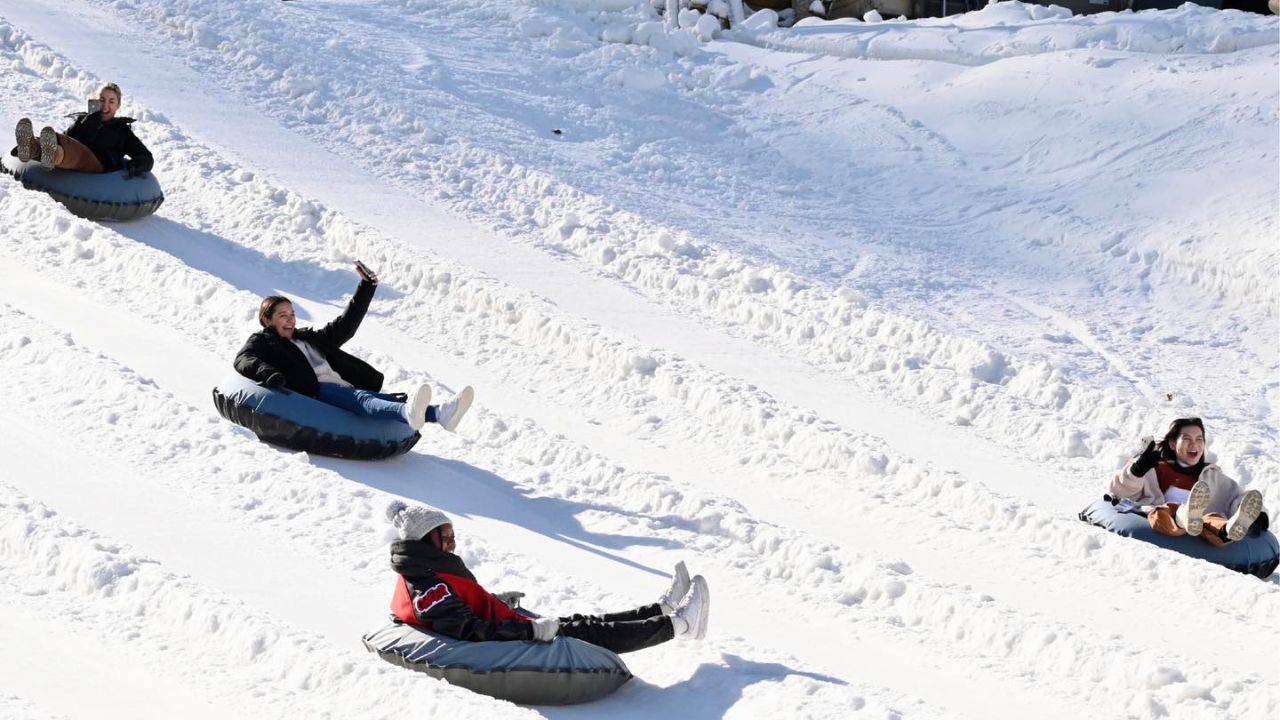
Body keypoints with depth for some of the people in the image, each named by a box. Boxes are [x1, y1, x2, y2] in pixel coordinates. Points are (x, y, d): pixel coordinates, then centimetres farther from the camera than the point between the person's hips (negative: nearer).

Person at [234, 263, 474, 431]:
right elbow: (244, 360, -4)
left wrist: (367, 287, 29)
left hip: (344, 388, 7)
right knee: (359, 398, -37)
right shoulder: (261, 341, 18)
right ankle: (408, 413, -68)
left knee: (390, 399, -21)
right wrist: (270, 375, -26)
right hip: (314, 391, -7)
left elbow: (346, 324, 35)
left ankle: (441, 414, -46)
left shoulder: (309, 338, 36)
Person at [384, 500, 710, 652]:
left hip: (510, 632, 11)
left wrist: (496, 601, 24)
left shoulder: (421, 571, 10)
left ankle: (663, 609, 16)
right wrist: (531, 630, -28)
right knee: (589, 635, -7)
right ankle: (677, 624, -1)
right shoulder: (430, 586, -24)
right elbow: (470, 633, -29)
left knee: (581, 624, 11)